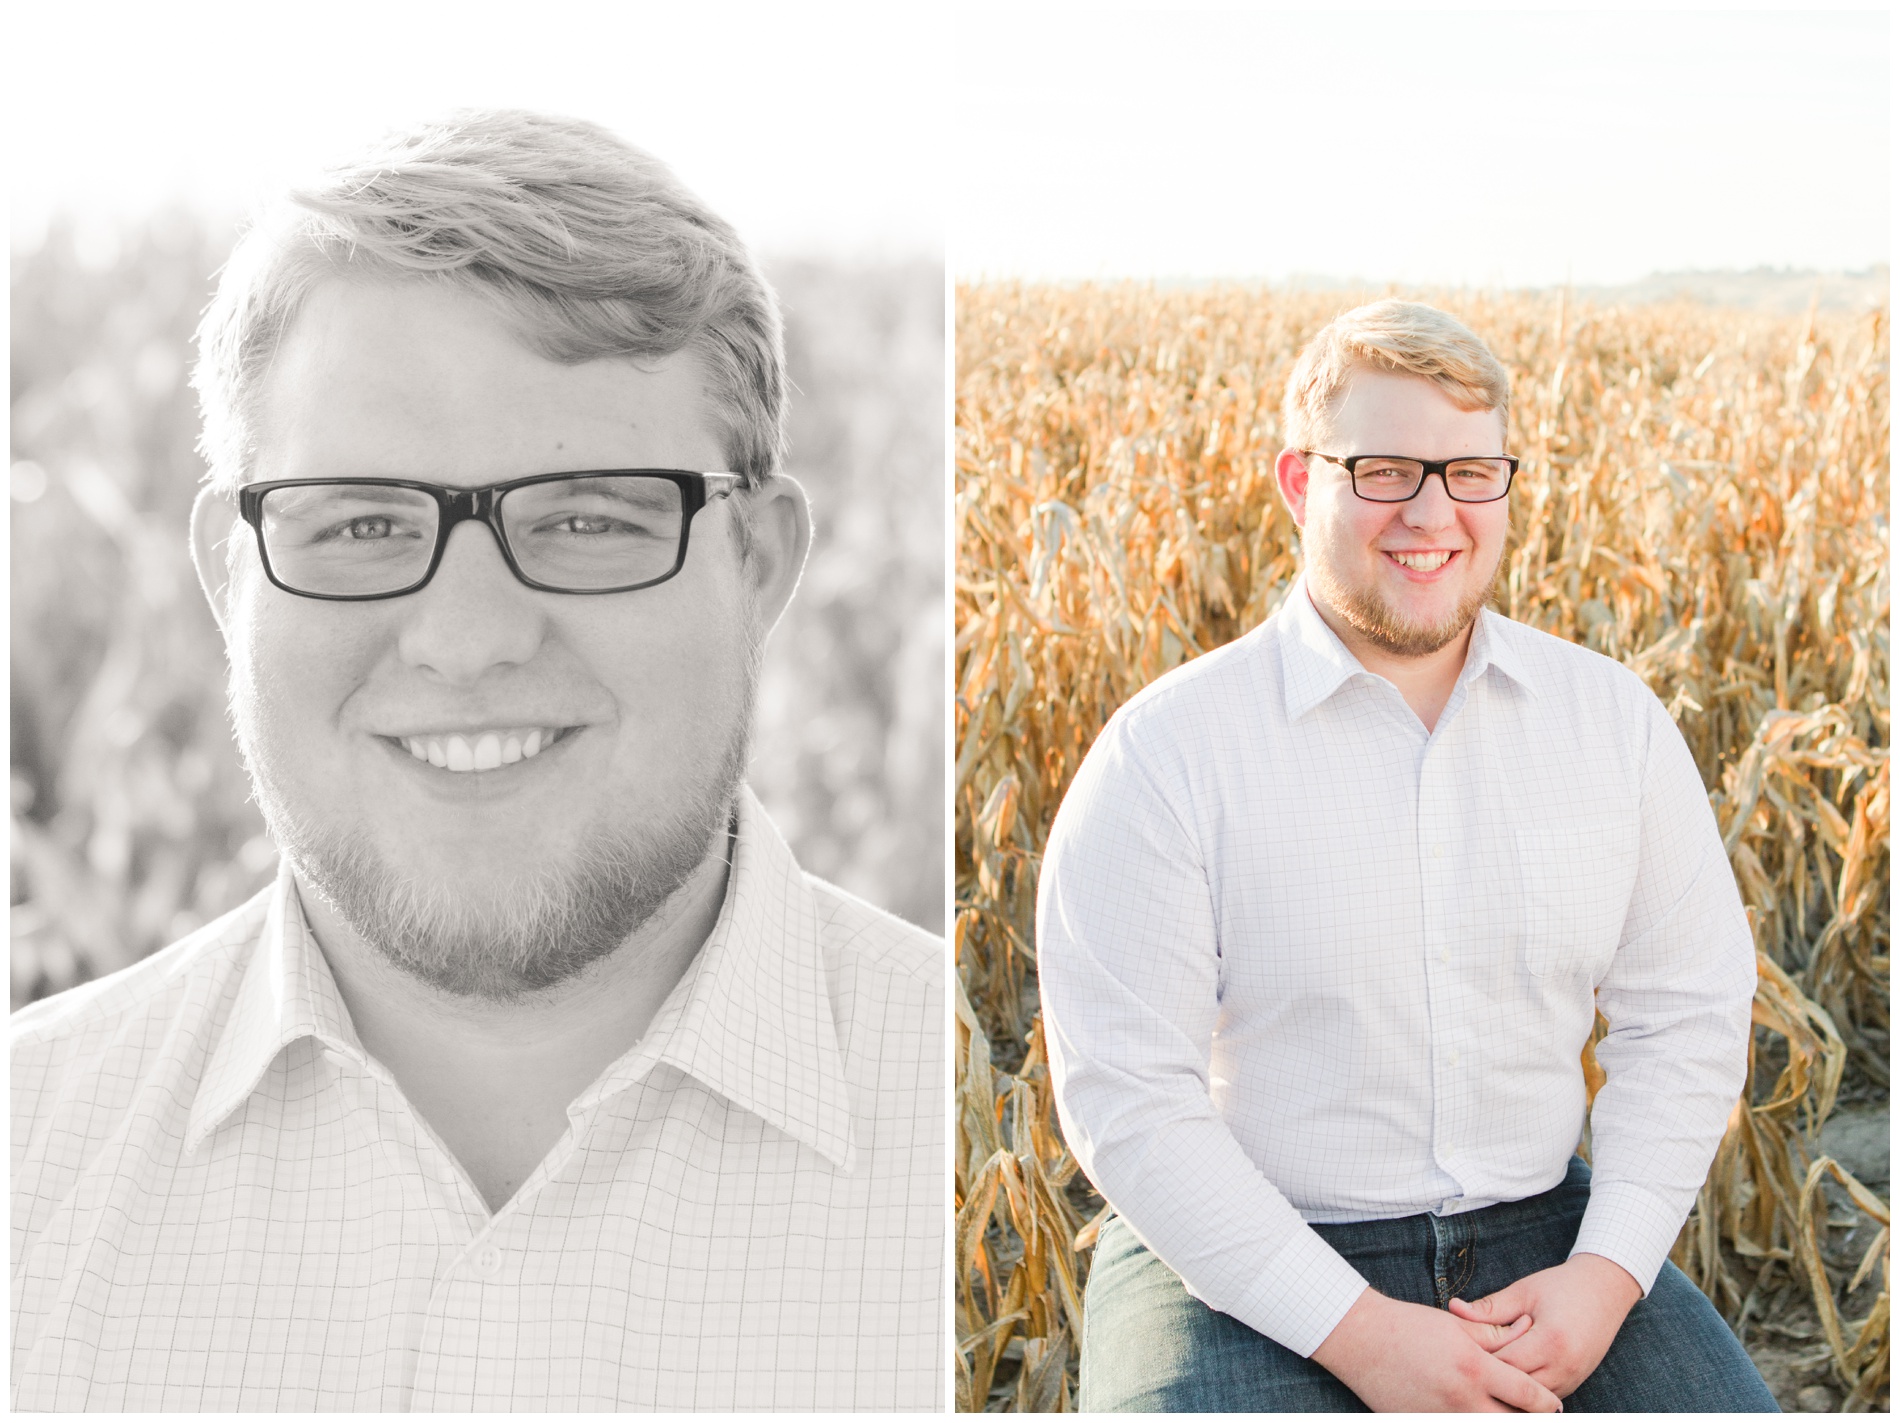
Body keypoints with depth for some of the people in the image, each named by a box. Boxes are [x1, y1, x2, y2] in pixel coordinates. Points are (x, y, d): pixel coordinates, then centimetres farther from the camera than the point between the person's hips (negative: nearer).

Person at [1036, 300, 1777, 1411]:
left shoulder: (1614, 720, 4)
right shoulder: (1165, 755, -10)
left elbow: (1687, 1014, 7)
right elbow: (1127, 1099, -12)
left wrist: (1607, 1273, -8)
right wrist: (1358, 1330, -18)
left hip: (1539, 1235, 4)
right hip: (1248, 1270, -3)